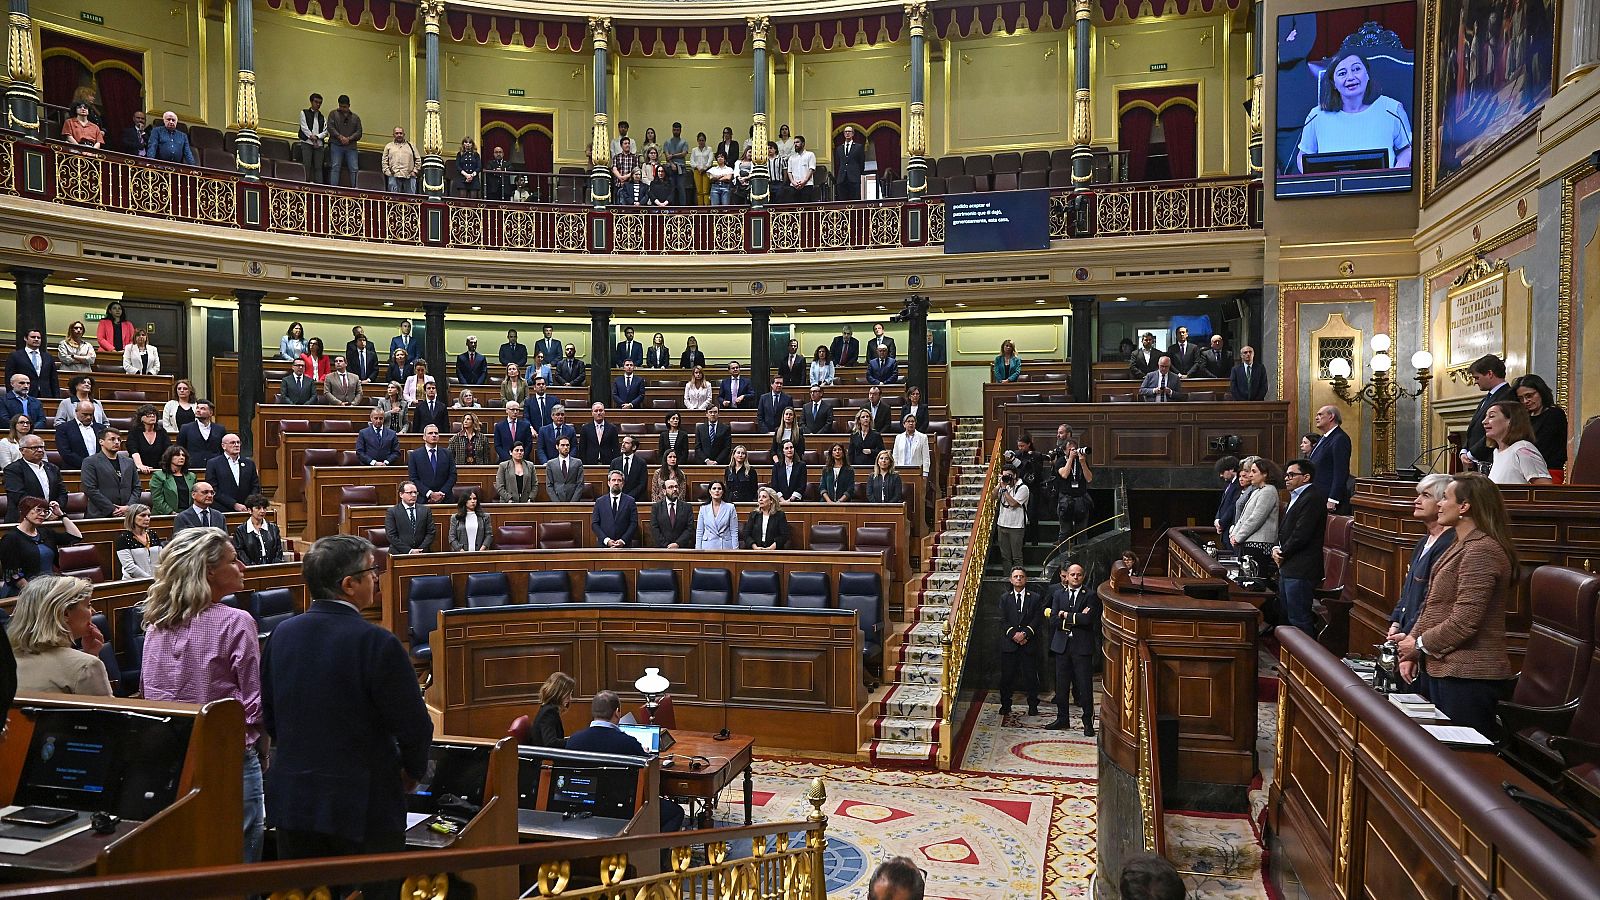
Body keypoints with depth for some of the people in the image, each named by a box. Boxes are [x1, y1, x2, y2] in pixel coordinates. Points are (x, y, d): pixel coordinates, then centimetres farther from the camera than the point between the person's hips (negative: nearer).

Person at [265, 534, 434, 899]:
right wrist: (413, 770, 5)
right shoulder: (377, 643, -19)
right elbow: (414, 726, -15)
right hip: (362, 803, -6)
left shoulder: (281, 635, 0)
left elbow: (270, 716, 10)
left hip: (292, 799, 6)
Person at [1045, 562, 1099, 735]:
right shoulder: (1058, 593, 8)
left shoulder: (1090, 595, -2)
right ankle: (1062, 718, 22)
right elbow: (1053, 619, -2)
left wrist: (1066, 615, -9)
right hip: (1062, 644, 4)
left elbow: (1088, 619, -16)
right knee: (1061, 684, 10)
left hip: (1082, 645, -4)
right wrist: (1076, 618, -12)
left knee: (1085, 685, -1)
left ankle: (1088, 722, 8)